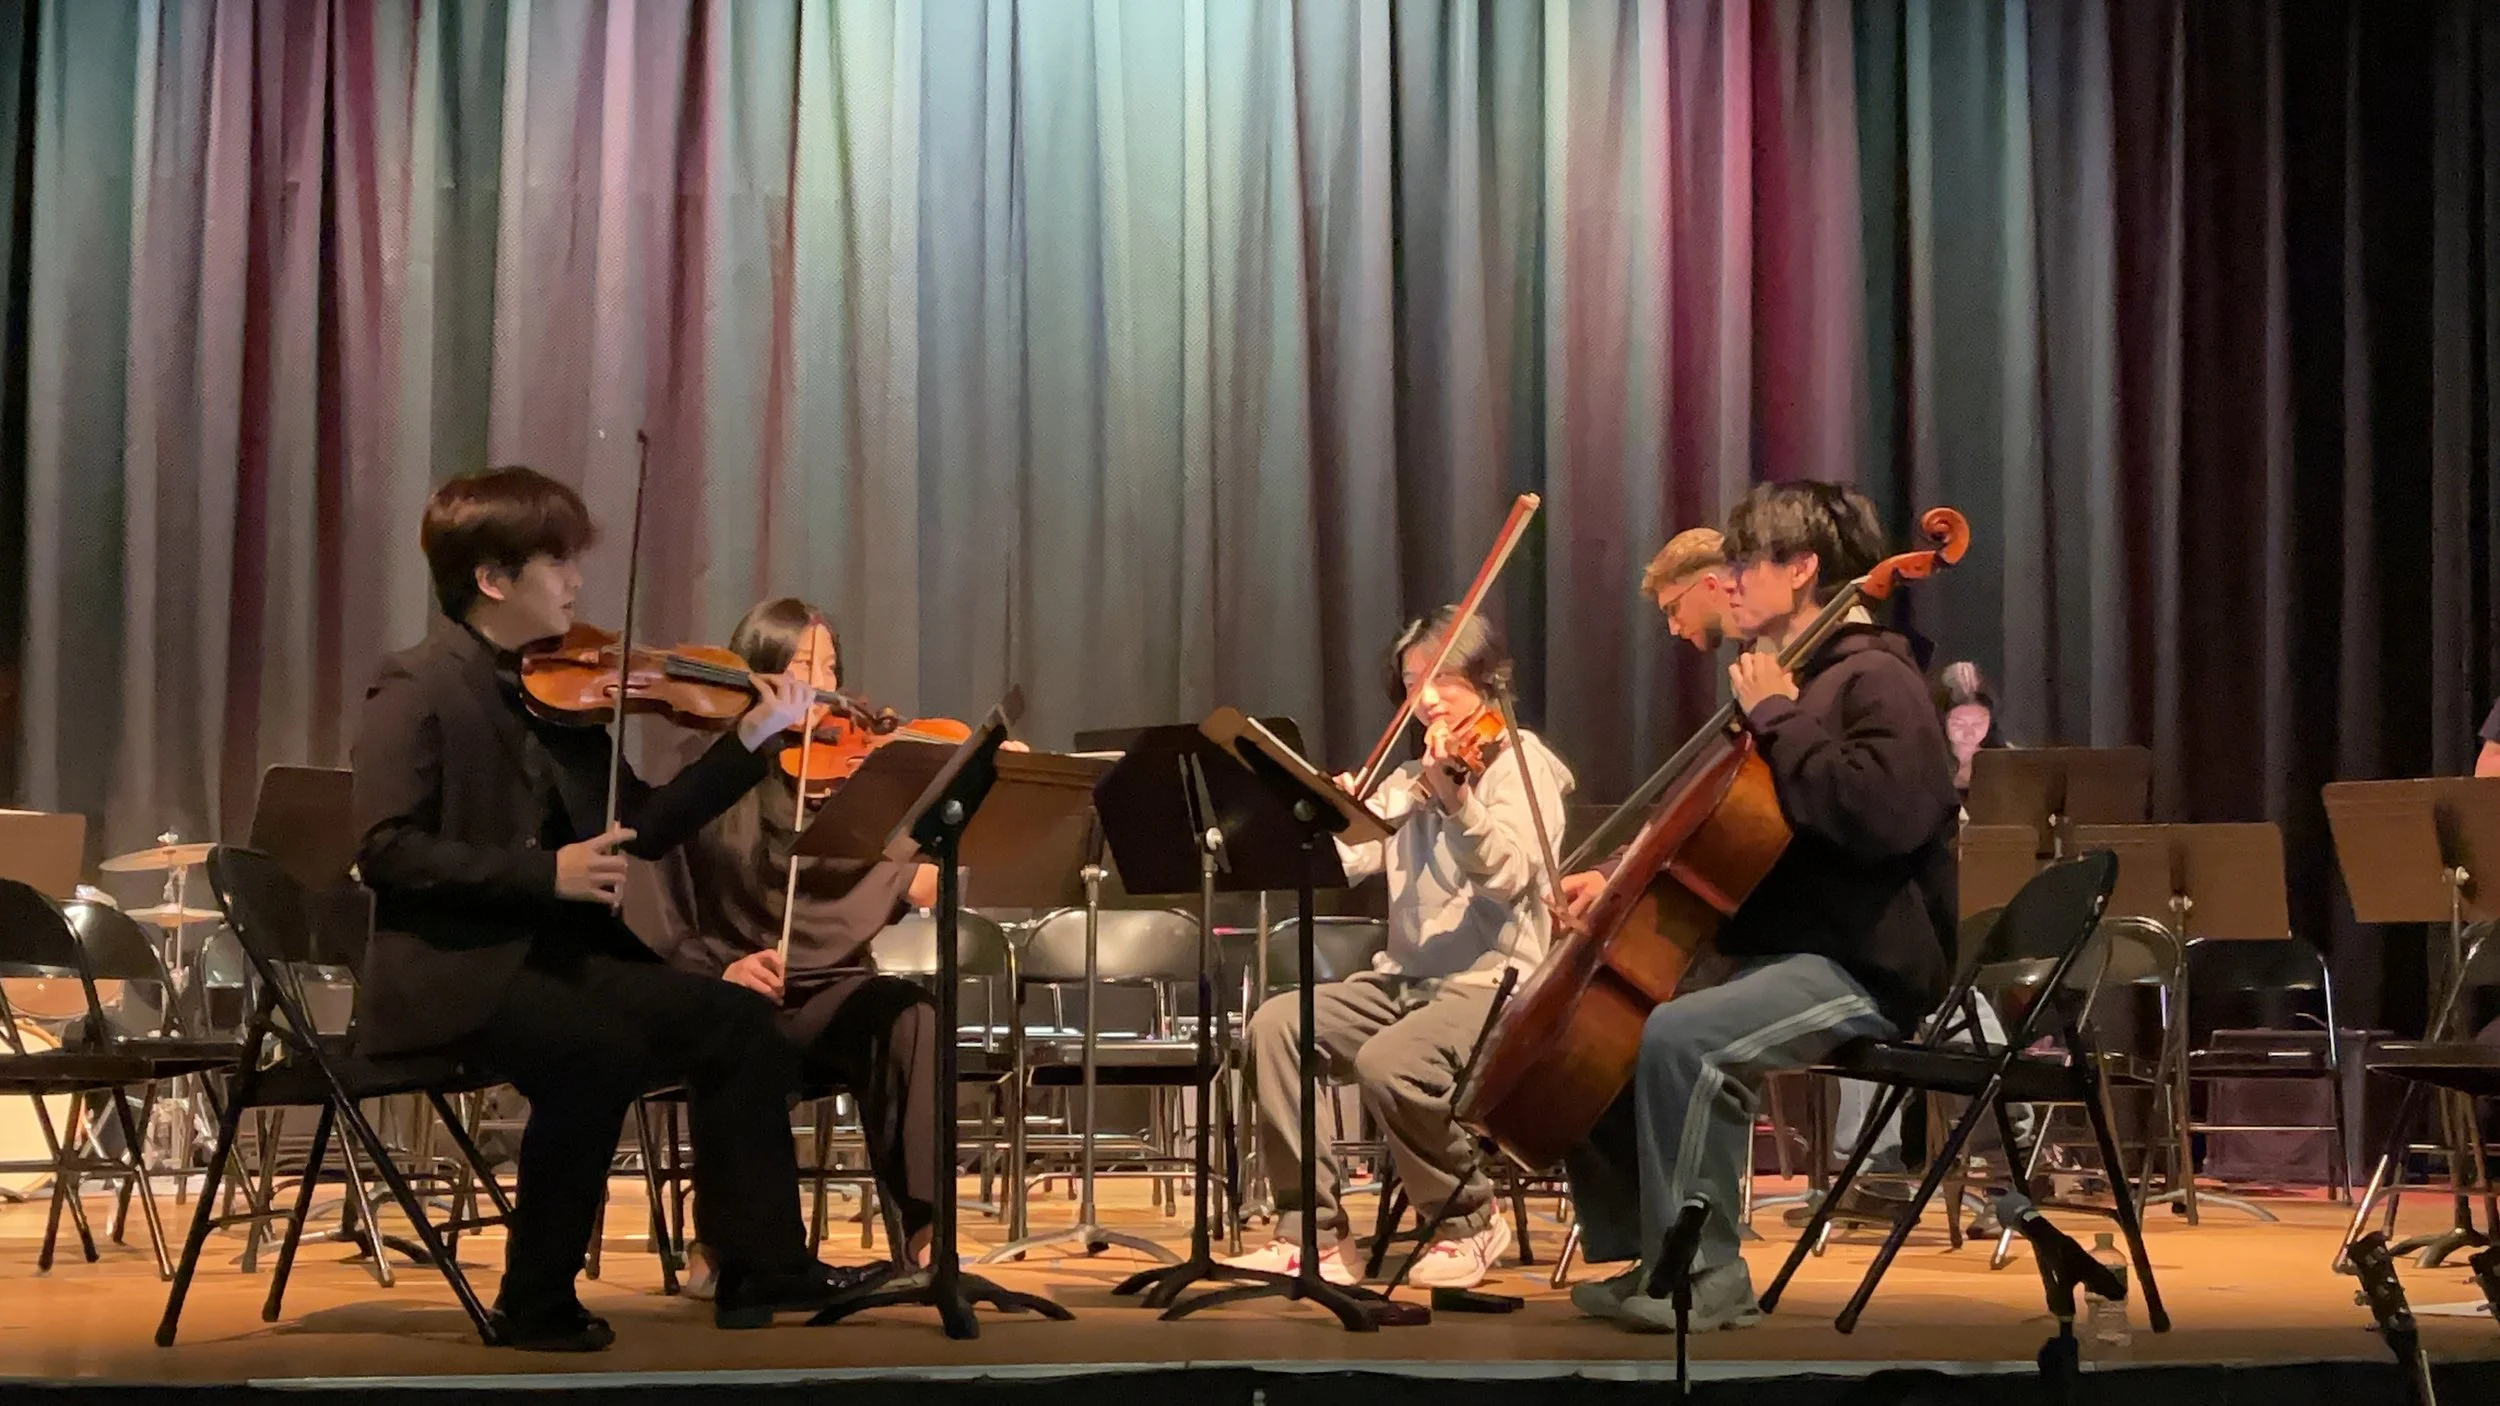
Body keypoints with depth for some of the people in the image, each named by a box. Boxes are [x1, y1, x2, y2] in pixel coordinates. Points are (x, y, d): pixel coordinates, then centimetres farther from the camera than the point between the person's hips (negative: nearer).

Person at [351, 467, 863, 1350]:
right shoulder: (420, 691, -10)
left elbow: (645, 828, 12)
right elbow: (386, 848, -20)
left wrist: (752, 741, 3)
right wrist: (545, 872, -25)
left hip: (558, 952, 8)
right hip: (452, 967, -8)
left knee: (738, 1020, -4)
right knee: (601, 1054, -31)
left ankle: (762, 1269, 4)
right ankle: (537, 1304, -14)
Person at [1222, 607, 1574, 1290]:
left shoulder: (1520, 760, -2)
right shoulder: (1408, 780, 16)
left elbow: (1508, 873, -20)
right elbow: (1346, 863, 3)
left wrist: (1454, 799, -37)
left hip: (1493, 982, -6)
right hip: (1404, 978, 6)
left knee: (1389, 1063, -33)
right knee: (1276, 1024, -17)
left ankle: (1470, 1219, -7)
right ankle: (1312, 1232, -14)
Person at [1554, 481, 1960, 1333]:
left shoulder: (1874, 681, -11)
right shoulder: (1784, 682, 18)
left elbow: (1881, 813, -31)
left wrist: (1777, 720, -21)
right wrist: (1621, 876, 12)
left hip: (1860, 967, -10)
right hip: (1772, 953, 10)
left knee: (1681, 1037, -33)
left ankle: (1702, 1276, -24)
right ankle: (1641, 1255, 10)